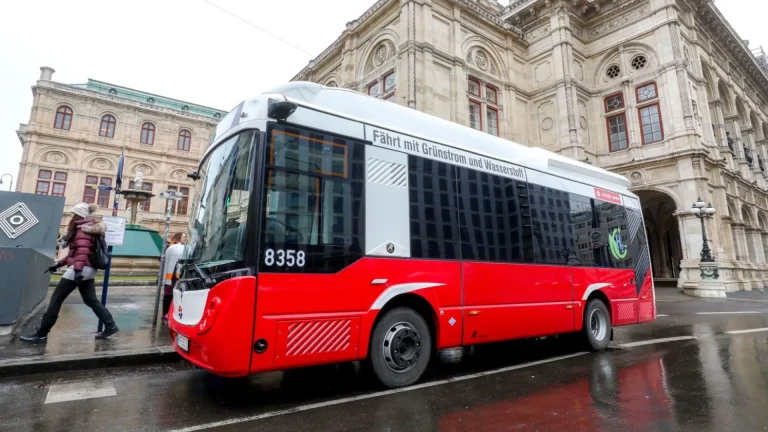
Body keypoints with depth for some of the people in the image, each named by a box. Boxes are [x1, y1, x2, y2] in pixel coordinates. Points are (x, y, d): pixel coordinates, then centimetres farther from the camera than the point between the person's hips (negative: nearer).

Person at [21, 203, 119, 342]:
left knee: (56, 298, -2)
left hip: (81, 269, -10)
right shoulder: (87, 229, 22)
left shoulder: (83, 229, -9)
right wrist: (59, 264, 24)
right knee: (91, 300, 9)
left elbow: (82, 250, -24)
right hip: (88, 270, 10)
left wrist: (77, 269, -34)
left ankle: (41, 333, 4)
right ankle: (110, 326, 5)